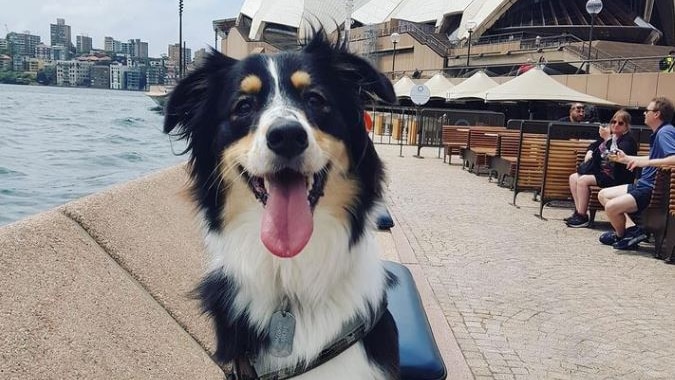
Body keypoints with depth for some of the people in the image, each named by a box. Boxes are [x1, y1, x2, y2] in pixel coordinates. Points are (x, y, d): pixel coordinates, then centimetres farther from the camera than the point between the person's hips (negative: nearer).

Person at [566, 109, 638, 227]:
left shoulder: (628, 140, -10)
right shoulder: (609, 134, 15)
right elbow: (593, 145, 32)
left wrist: (608, 139, -27)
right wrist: (589, 152, 10)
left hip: (615, 177, -9)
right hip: (601, 172, 9)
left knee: (583, 180, -25)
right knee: (573, 178, -4)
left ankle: (582, 217, -16)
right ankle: (579, 211, -4)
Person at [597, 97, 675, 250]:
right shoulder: (659, 133, 15)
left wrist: (643, 162, -32)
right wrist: (627, 159, 36)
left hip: (652, 190, -11)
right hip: (643, 184, 11)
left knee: (611, 207, -27)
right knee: (603, 195, 10)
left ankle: (621, 236, 5)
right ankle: (631, 229, -1)